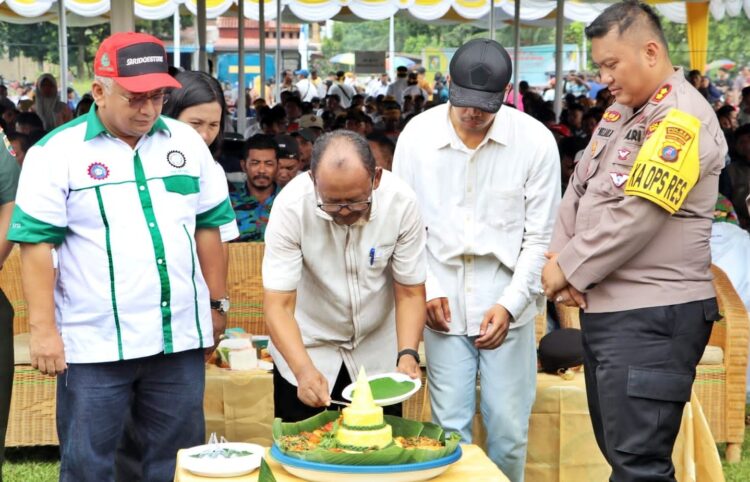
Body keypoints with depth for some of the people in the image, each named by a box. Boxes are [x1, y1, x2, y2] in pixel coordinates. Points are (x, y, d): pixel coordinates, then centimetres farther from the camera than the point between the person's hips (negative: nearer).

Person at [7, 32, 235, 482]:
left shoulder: (186, 141, 7)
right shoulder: (56, 152, -6)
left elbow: (208, 226, 13)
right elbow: (37, 243, -7)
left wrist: (217, 303, 12)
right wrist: (44, 329, -12)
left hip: (180, 337, 4)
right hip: (95, 343, -3)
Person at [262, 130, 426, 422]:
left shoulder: (401, 202, -21)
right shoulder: (291, 206, -25)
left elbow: (410, 292, -11)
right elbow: (278, 305, -25)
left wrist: (407, 354, -27)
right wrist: (304, 370, -40)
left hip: (378, 352, 2)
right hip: (306, 348, -1)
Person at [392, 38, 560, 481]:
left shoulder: (536, 141, -8)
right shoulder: (417, 135, -4)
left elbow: (540, 237, -4)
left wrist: (510, 303, -11)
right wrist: (427, 289, -5)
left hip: (507, 305, -1)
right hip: (444, 304, 1)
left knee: (508, 428, 5)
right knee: (450, 426, 5)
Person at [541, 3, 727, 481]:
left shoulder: (681, 119, -15)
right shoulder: (620, 112, 14)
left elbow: (635, 217, -21)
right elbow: (579, 191, 13)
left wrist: (569, 268, -12)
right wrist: (559, 258, -4)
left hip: (653, 315, -9)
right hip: (606, 307, 9)